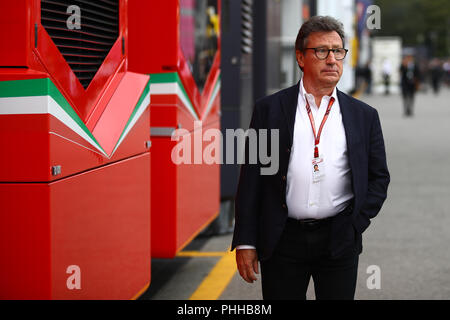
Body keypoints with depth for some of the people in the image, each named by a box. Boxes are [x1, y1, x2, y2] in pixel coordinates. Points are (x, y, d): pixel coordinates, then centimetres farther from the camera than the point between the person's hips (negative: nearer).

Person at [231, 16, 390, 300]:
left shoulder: (364, 116, 8)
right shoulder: (270, 109, 3)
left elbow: (379, 177, 12)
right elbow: (251, 178, 1)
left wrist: (356, 225, 0)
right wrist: (245, 242, -3)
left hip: (339, 243, 1)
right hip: (282, 242, -1)